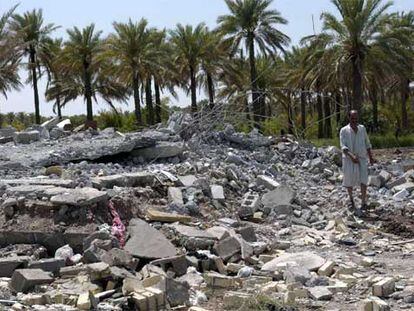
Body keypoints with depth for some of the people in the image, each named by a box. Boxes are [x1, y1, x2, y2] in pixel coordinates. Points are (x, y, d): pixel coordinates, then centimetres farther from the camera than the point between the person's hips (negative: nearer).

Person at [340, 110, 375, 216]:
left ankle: (363, 203, -12)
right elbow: (343, 146, -12)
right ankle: (351, 198, 31)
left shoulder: (362, 128, 8)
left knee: (363, 180, -12)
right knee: (349, 180, 7)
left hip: (362, 158, 2)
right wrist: (351, 156, -28)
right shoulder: (344, 130, -3)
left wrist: (371, 157, 13)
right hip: (349, 159, -1)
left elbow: (367, 144, 16)